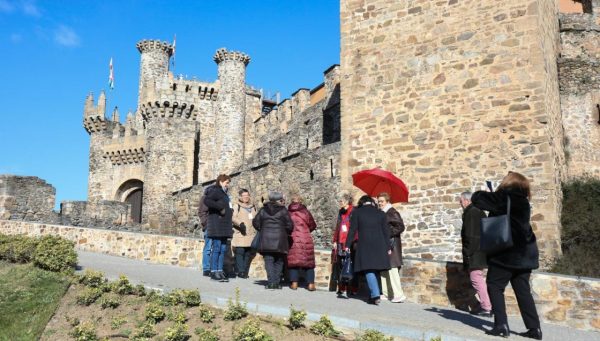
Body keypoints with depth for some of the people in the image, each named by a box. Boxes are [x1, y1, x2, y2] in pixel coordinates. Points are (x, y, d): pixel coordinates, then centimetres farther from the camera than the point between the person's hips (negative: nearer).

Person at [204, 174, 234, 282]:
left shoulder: (224, 193, 23)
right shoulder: (215, 191, -7)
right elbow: (206, 201, -24)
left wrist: (230, 211, 13)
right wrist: (220, 208, -22)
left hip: (224, 227, 9)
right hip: (216, 225, -9)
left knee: (223, 249, 9)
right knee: (216, 248, -7)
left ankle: (220, 270, 13)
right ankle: (214, 271, -2)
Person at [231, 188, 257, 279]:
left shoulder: (253, 207, 23)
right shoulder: (237, 206, 6)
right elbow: (233, 217, -9)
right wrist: (240, 223, -26)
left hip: (251, 234, 5)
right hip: (240, 234, -5)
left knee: (249, 253, 2)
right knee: (239, 252, -12)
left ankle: (245, 271, 9)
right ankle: (240, 271, -9)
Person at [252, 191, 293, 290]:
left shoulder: (263, 210, 7)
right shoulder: (283, 210, -2)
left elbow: (255, 222, 9)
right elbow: (289, 225, -5)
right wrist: (286, 233, 14)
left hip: (266, 239, 2)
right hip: (279, 240, -1)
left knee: (269, 261, 2)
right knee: (279, 261, 10)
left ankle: (271, 282, -9)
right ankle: (277, 282, 6)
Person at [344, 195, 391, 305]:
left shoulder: (356, 212, 4)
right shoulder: (380, 213, 11)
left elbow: (352, 230, 0)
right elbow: (386, 232, 10)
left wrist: (347, 245, 3)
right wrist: (388, 247, 14)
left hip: (364, 245, -3)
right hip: (379, 246, 3)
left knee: (369, 270, -5)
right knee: (375, 270, 12)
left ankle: (375, 295, -19)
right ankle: (373, 295, 15)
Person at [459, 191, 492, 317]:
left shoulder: (470, 213, -14)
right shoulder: (479, 211, 16)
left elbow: (469, 235, -19)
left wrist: (467, 254, -16)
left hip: (474, 252, -10)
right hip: (481, 250, 10)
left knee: (476, 278, -7)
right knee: (478, 278, 16)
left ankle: (486, 308, -6)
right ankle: (485, 305, 20)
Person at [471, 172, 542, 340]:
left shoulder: (504, 197, -11)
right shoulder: (523, 201, 13)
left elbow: (477, 198, -12)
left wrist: (480, 194, 10)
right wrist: (494, 197, 16)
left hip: (506, 252, -7)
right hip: (524, 252, 8)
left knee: (495, 287, 1)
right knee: (523, 291, 12)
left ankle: (501, 325, -6)